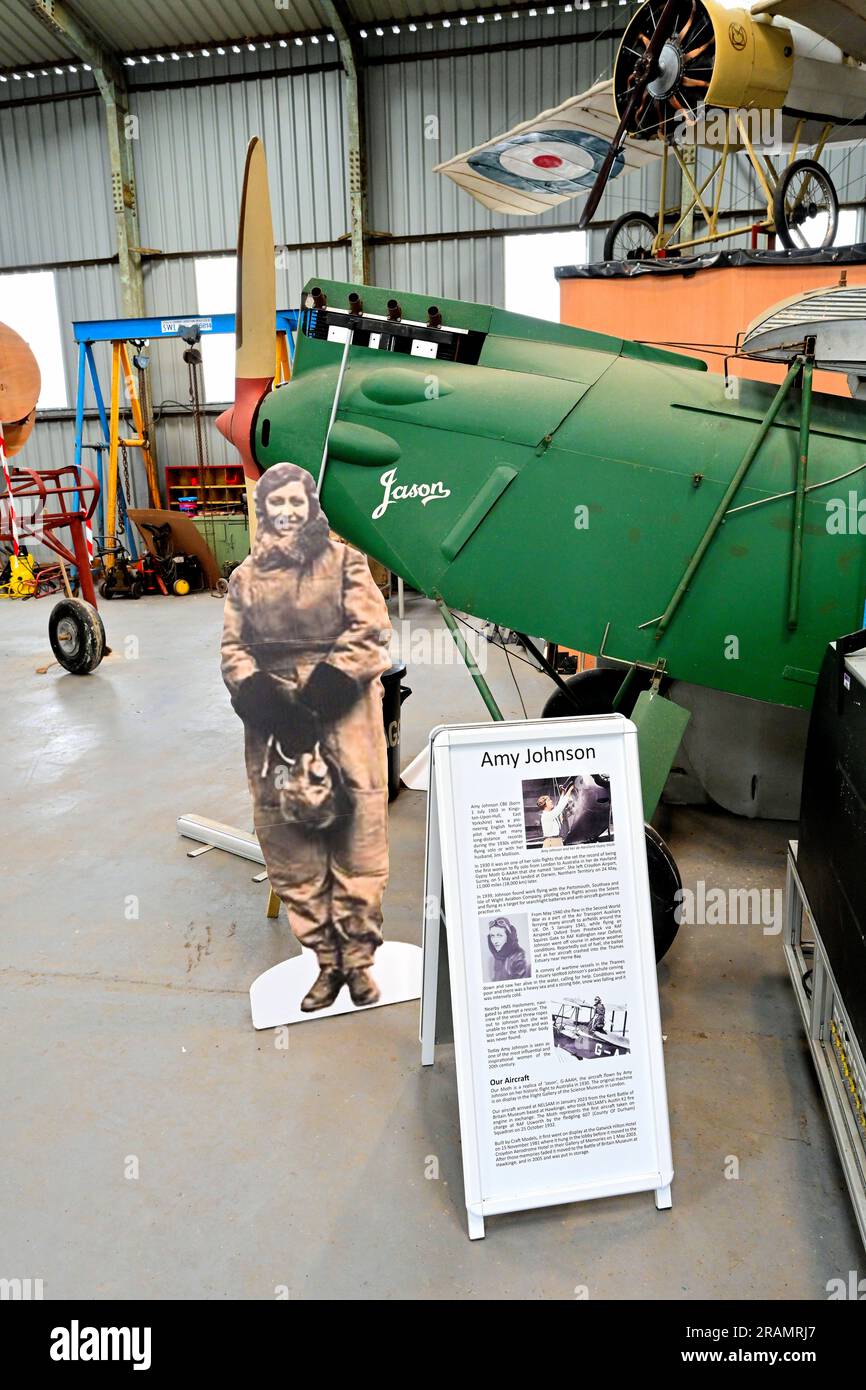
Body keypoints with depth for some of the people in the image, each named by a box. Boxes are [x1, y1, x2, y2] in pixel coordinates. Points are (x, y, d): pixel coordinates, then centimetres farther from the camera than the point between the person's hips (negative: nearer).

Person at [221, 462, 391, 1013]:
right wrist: (267, 703, -9)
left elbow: (370, 633, -4)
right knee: (291, 846, 5)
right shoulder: (245, 576, 14)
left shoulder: (345, 561, 5)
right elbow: (234, 649, 8)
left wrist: (320, 695, -13)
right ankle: (326, 961, 18)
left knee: (357, 841, -1)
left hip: (344, 718, -2)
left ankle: (359, 958, 14)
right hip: (273, 723, 3)